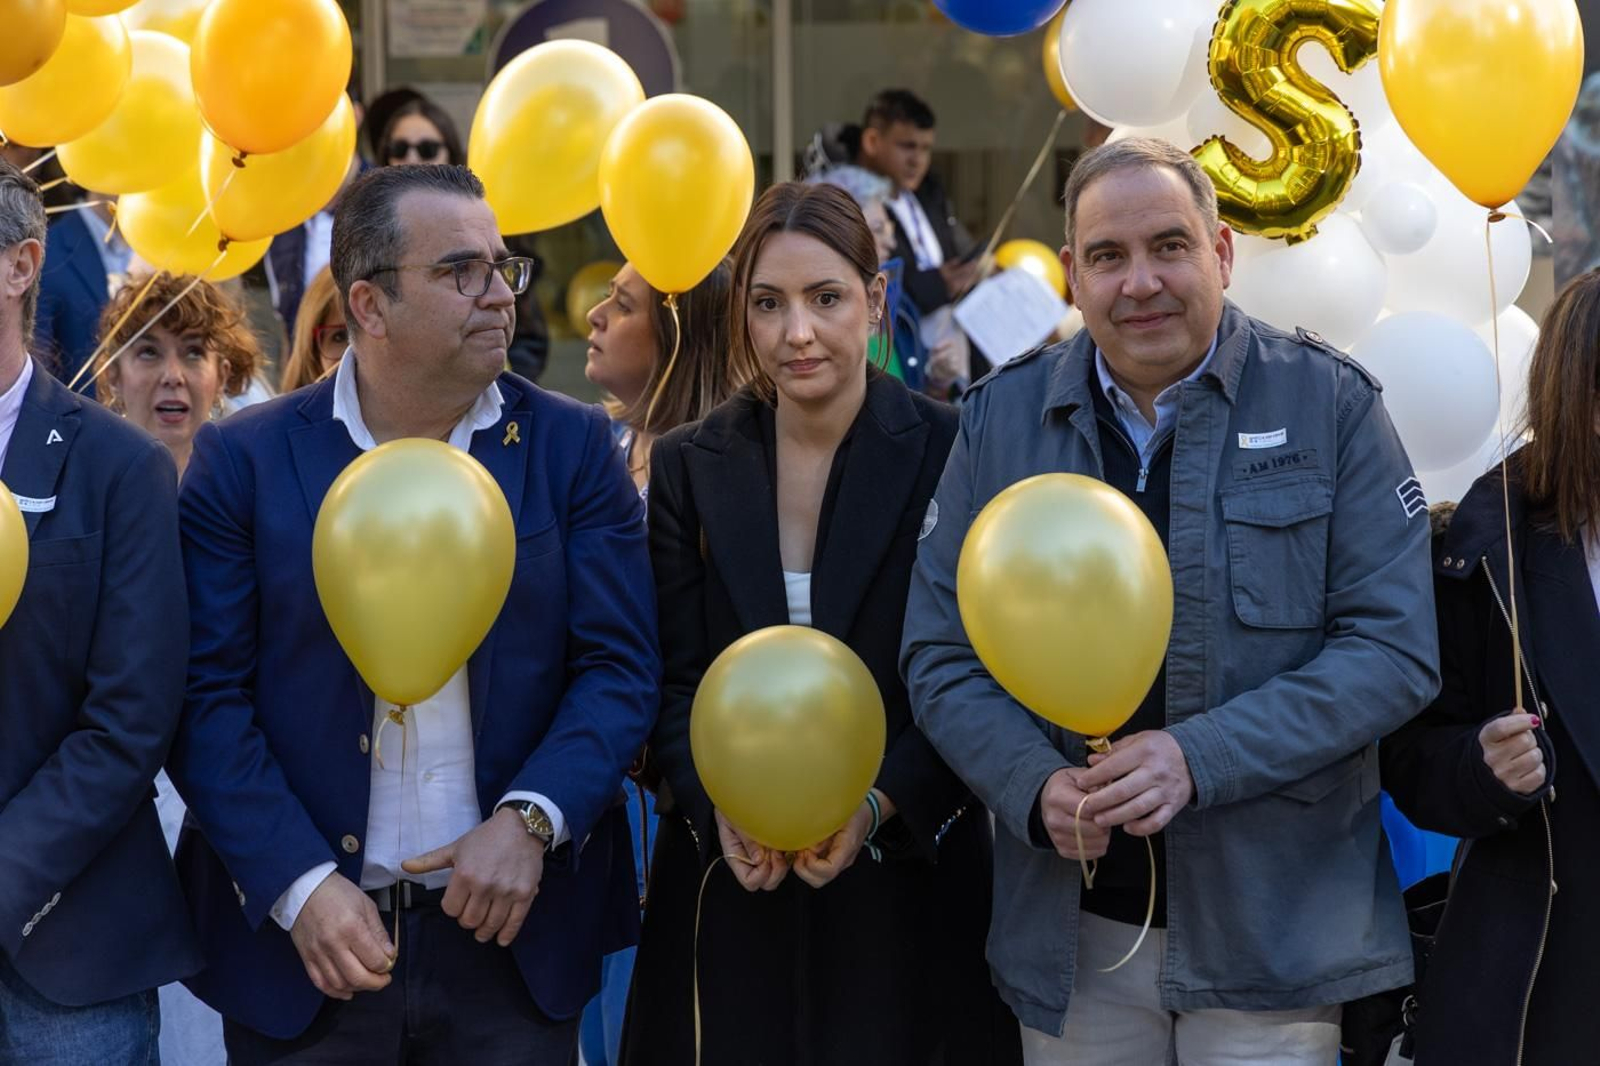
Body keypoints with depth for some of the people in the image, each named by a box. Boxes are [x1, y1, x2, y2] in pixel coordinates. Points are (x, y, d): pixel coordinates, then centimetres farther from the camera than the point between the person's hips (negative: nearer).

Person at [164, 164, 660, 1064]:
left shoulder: (572, 448, 3)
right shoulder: (245, 462, 0)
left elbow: (621, 668, 0)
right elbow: (208, 696, -4)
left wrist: (531, 821, -15)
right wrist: (301, 886, -14)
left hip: (512, 936, 1)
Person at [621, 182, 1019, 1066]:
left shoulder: (949, 455, -3)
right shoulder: (688, 468, 5)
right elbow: (674, 682, 3)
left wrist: (879, 804, -18)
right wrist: (722, 811, -15)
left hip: (909, 876, -2)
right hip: (730, 884, 2)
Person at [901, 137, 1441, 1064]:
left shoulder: (1330, 405, -4)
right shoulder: (1002, 418, 4)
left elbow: (1396, 649, -9)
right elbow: (941, 653, 5)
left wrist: (1202, 759, -20)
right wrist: (1036, 786, -14)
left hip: (1272, 930, -2)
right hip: (1072, 938, 3)